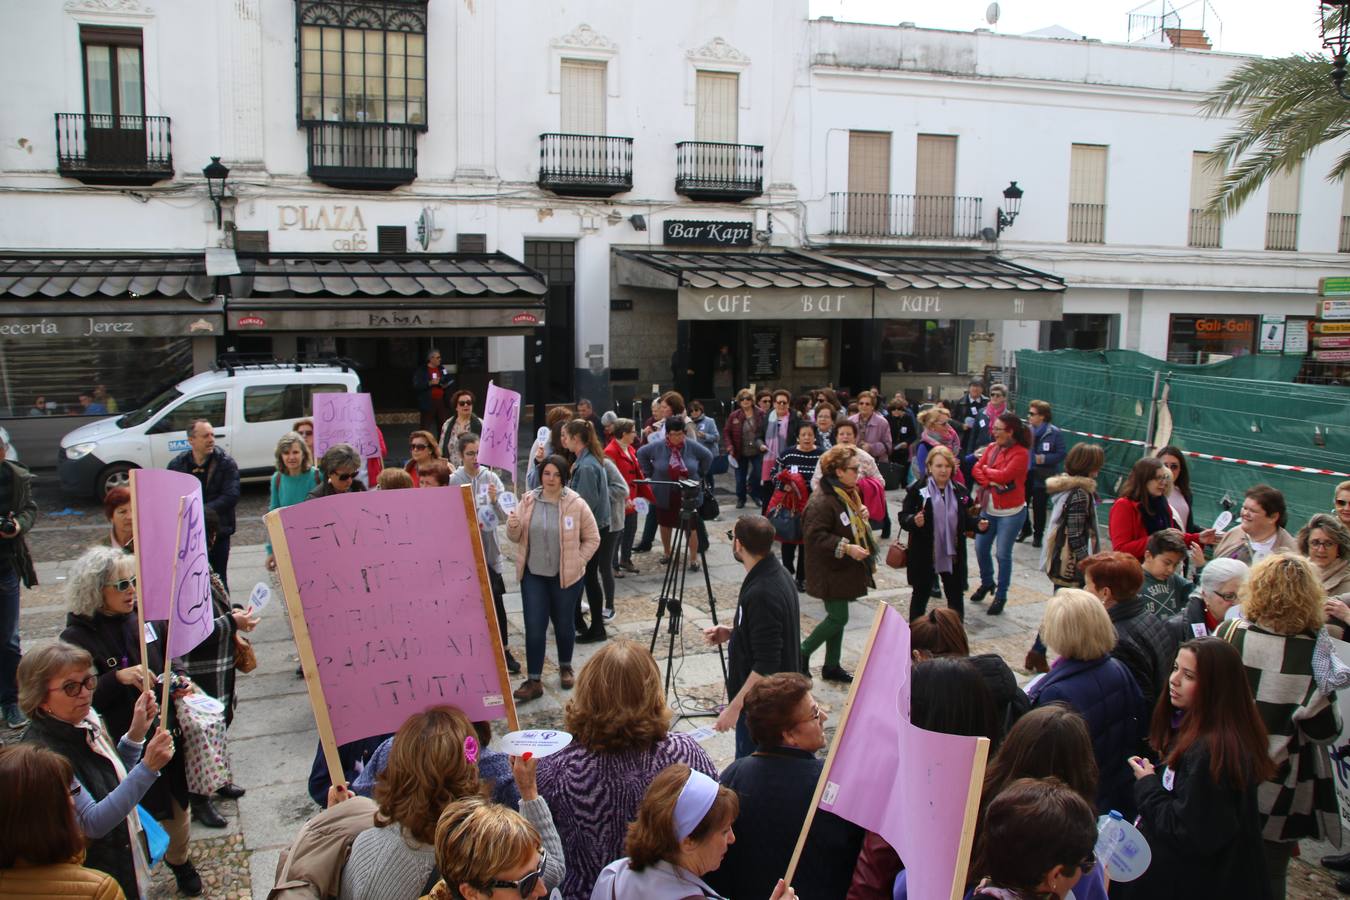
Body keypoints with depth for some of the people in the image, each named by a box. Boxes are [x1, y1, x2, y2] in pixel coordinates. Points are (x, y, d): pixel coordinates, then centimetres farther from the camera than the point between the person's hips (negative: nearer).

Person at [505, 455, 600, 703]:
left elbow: (592, 538, -1)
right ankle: (533, 681, 4)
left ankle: (565, 667, 36)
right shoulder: (528, 501, 0)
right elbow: (516, 538, 5)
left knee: (564, 623, 14)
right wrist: (513, 526, -17)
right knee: (534, 626, -1)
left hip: (566, 575, -2)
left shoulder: (576, 504, -9)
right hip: (533, 574, 2)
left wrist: (577, 562, -8)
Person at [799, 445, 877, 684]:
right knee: (838, 618, -6)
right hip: (830, 572, -10)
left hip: (845, 568, 10)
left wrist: (861, 515, 6)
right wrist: (846, 547, -29)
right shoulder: (822, 501, -24)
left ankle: (832, 666, 25)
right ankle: (802, 653, 12)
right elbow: (815, 536, -27)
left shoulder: (848, 493, 10)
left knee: (838, 617, 14)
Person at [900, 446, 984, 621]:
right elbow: (903, 517, -9)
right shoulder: (918, 489, -9)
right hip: (924, 554, -4)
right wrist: (914, 521, -30)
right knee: (920, 595, 9)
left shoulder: (959, 491, 4)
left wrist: (978, 523, -8)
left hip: (953, 554, 4)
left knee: (956, 597, 12)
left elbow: (966, 519, 12)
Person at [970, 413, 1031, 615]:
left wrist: (987, 470, -6)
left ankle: (1001, 596, 14)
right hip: (988, 508, 6)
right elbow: (976, 470, 1)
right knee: (981, 548, 12)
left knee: (1003, 554, 0)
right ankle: (987, 583, 37)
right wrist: (991, 482, -16)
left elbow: (1005, 475, -22)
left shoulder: (1021, 453, -13)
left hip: (1010, 512, -6)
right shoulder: (992, 448, 6)